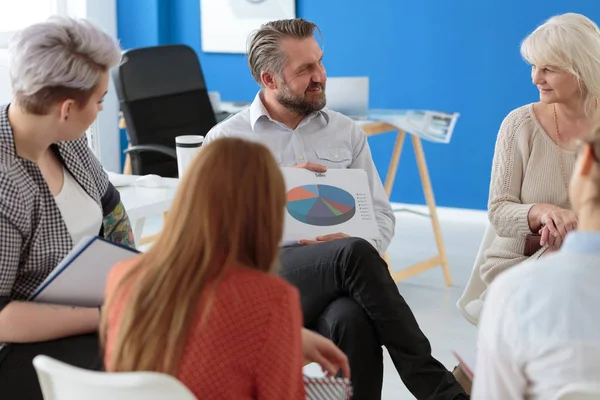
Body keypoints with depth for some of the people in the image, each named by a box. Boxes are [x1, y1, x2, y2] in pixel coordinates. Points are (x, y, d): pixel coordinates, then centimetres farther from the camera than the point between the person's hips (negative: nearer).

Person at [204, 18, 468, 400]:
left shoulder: (347, 132, 16)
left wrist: (355, 244, -11)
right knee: (354, 255, -35)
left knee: (351, 321, -37)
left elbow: (381, 214, 12)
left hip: (335, 278, 3)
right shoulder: (225, 139, 7)